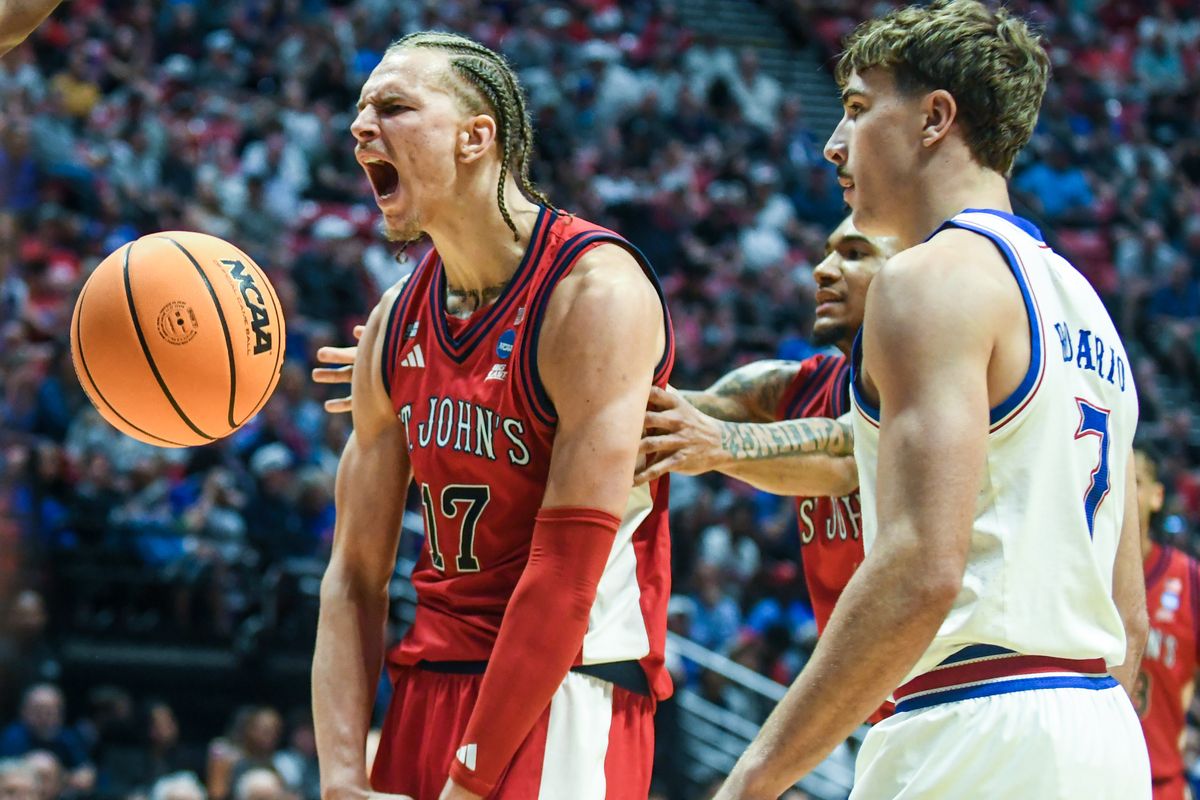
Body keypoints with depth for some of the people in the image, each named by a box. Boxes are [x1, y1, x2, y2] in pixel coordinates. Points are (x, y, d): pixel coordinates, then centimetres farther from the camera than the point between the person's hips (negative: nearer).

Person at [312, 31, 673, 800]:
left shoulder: (595, 291, -14)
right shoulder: (395, 324, 9)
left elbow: (568, 569, -18)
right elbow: (354, 576, 9)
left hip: (565, 699, -7)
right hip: (428, 690, 7)